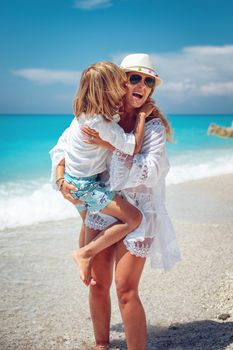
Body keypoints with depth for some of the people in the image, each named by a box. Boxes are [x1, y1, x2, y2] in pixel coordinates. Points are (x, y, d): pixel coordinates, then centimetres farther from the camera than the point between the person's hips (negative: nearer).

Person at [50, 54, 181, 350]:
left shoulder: (152, 125, -8)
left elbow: (149, 171, -18)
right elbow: (63, 147, 11)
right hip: (101, 207, 4)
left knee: (126, 289, -10)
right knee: (98, 284, 10)